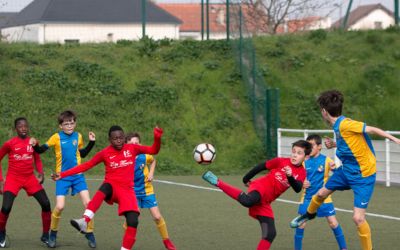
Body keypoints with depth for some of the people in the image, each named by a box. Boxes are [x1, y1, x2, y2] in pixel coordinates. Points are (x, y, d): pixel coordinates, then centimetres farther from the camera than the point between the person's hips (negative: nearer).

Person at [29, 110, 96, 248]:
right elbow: (41, 150, -3)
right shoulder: (57, 137, -6)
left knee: (88, 203, -8)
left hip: (78, 175, 3)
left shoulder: (78, 136, 4)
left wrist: (91, 142, 8)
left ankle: (89, 233, 8)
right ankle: (53, 234, 13)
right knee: (59, 207, -11)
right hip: (62, 176, -3)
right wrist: (35, 145, -23)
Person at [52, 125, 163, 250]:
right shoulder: (105, 153, 0)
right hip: (112, 186, -2)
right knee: (105, 188, -40)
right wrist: (63, 174, -3)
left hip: (127, 190, 2)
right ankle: (84, 221, -56)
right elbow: (86, 165, 1)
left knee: (133, 222, -18)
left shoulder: (132, 148, 4)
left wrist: (157, 138, -14)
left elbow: (154, 150, 7)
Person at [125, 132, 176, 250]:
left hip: (147, 190, 1)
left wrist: (151, 173, -3)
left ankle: (166, 240, 19)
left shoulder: (144, 156, -14)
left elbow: (153, 160, 10)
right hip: (133, 192, -1)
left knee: (157, 217, 0)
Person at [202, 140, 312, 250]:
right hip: (260, 187, -5)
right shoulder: (281, 161, -2)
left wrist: (290, 176, -28)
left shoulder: (302, 173, 7)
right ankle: (217, 182, -28)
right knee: (247, 201, -42)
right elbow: (261, 167, 6)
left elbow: (297, 189, -10)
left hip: (265, 202, 5)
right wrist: (246, 180, 11)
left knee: (270, 233, -2)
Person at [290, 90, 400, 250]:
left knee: (358, 218, -16)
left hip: (363, 175, -9)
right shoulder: (338, 126, -1)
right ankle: (309, 214, 55)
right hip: (347, 170, 9)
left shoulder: (345, 124, -27)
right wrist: (334, 145, 1)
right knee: (321, 193, 25)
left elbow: (372, 130, -28)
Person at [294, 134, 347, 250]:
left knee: (333, 223, -4)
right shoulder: (305, 162, 0)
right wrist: (302, 183, -12)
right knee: (301, 223, -2)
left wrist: (334, 168, -36)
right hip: (308, 198, 2)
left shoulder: (326, 160, -7)